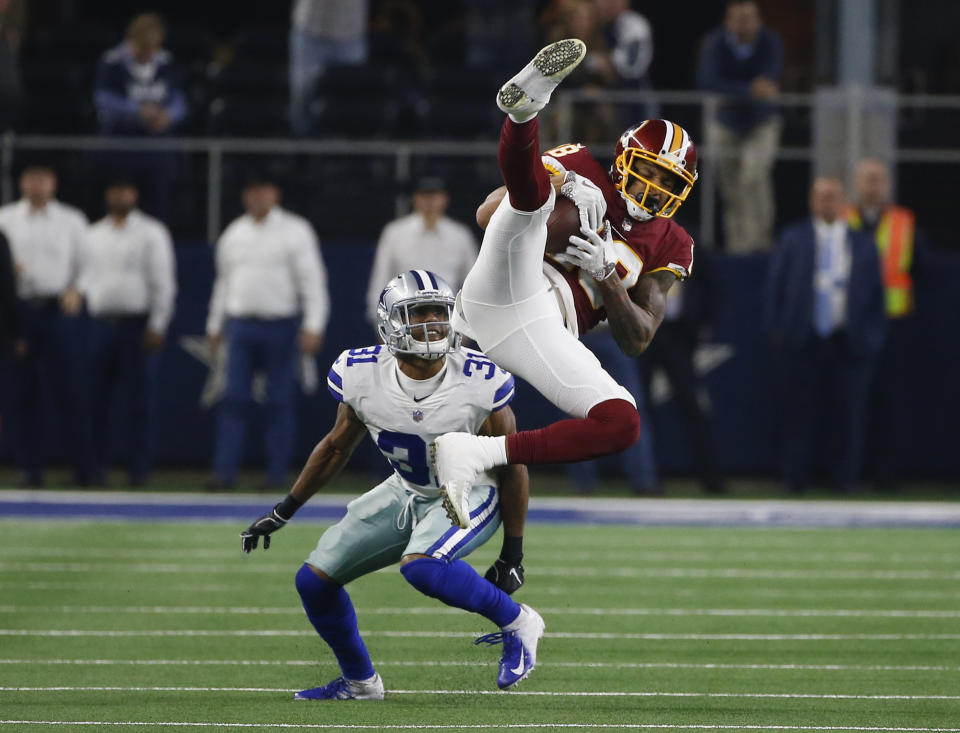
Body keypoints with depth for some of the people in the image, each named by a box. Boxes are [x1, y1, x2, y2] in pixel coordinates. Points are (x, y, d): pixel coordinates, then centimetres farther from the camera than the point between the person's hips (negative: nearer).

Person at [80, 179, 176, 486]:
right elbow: (85, 276, 18)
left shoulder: (151, 233, 2)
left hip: (138, 325, -3)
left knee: (139, 403, -3)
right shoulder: (94, 235, 15)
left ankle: (138, 470, 0)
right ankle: (94, 469, 5)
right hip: (101, 323, 4)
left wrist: (157, 326, -8)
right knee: (95, 401, 0)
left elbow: (164, 282, -2)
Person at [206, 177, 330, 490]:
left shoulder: (295, 231, -2)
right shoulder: (234, 233, 12)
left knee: (280, 403, 0)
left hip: (280, 325, -3)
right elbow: (224, 281, 21)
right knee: (234, 400, -3)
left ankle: (277, 474, 5)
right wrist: (215, 326, 21)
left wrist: (313, 327, -15)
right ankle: (225, 472, -4)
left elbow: (313, 280, -6)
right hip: (241, 324, 3)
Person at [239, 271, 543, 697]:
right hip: (406, 494, 5)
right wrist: (283, 513, 8)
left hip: (471, 495, -5)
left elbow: (512, 468, -12)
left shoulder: (479, 383, -25)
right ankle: (359, 681, 22)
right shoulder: (361, 376, -16)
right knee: (315, 579, 1)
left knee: (420, 566, -35)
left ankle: (517, 624, -14)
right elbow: (337, 446, 4)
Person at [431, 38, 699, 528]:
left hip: (547, 331, 3)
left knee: (622, 423, -18)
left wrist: (605, 274, -1)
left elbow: (637, 340, 16)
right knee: (531, 189, -25)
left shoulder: (670, 246, 24)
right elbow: (487, 215, 8)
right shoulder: (583, 168, 18)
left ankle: (475, 455, -23)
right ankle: (525, 107, -60)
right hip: (504, 291, -3)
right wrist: (566, 184, -7)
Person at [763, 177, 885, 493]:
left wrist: (872, 338, 2)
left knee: (849, 415, -1)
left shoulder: (862, 246, 11)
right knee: (799, 412, 0)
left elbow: (876, 293, 11)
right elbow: (775, 286, 8)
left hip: (848, 343, 1)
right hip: (803, 342, -1)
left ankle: (846, 478, 6)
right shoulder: (793, 240, 9)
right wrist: (776, 329, 0)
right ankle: (795, 477, 6)